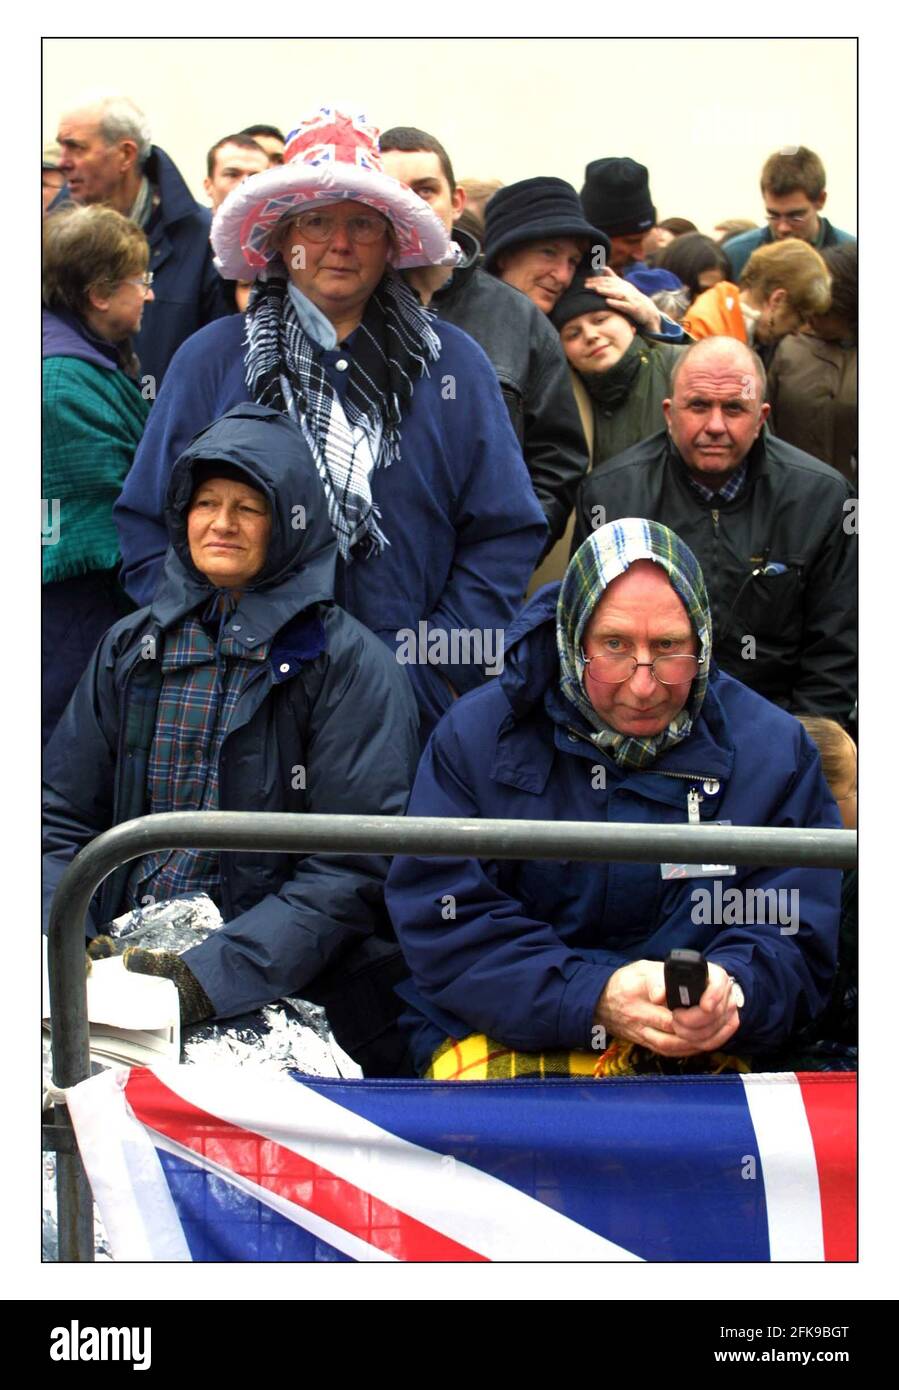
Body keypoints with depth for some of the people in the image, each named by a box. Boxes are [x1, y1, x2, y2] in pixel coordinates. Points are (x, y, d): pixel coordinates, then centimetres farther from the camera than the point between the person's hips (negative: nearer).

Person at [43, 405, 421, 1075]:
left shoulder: (349, 662, -1)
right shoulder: (132, 647, 14)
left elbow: (354, 868, -8)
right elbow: (65, 822, 14)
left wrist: (211, 977, -19)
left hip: (284, 995, -4)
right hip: (129, 965, 4)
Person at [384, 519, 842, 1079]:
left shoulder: (774, 750, 5)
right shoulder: (475, 737, 1)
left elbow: (795, 941, 3)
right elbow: (443, 929, -5)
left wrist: (728, 992, -22)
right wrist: (595, 999, -19)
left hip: (696, 1056, 2)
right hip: (501, 1042, -2)